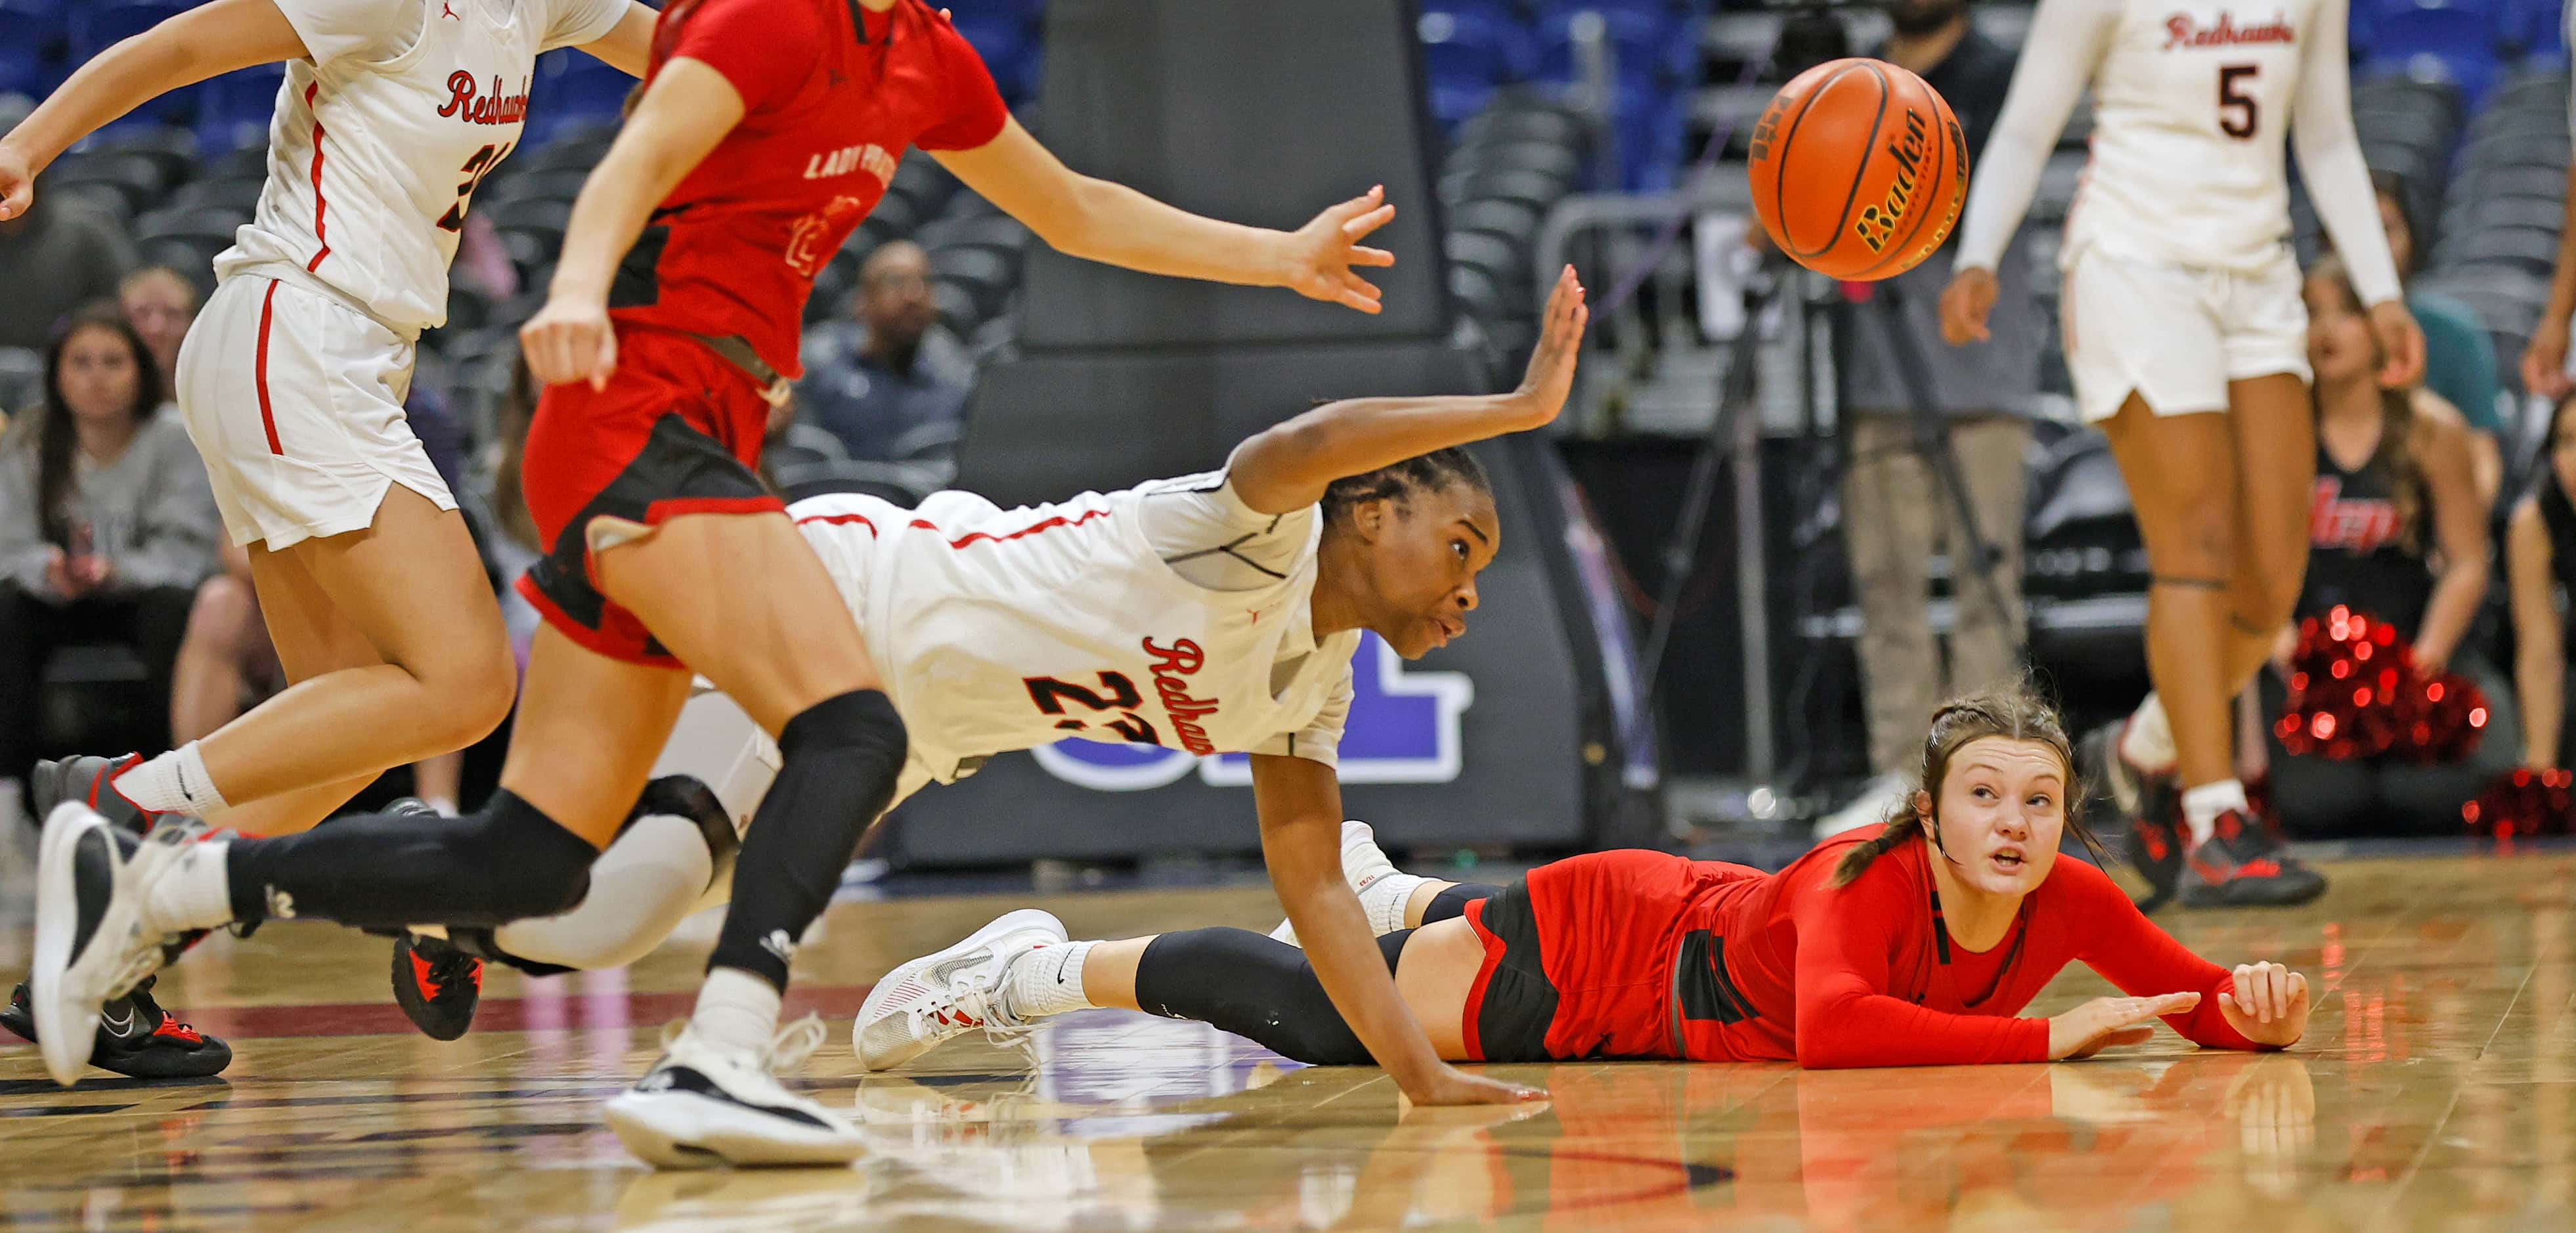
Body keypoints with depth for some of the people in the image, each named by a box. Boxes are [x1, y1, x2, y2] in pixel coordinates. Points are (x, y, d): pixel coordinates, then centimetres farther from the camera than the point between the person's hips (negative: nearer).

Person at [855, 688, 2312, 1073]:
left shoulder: (2070, 907, -22)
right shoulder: (1874, 883, -39)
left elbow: (2189, 991, -15)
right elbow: (1830, 1028, -55)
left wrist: (2253, 1003, -38)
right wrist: (2045, 1039, -53)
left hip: (1692, 931, 6)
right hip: (1591, 952, -6)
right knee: (1315, 1011, 7)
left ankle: (1375, 890, 68)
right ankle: (1038, 969, 27)